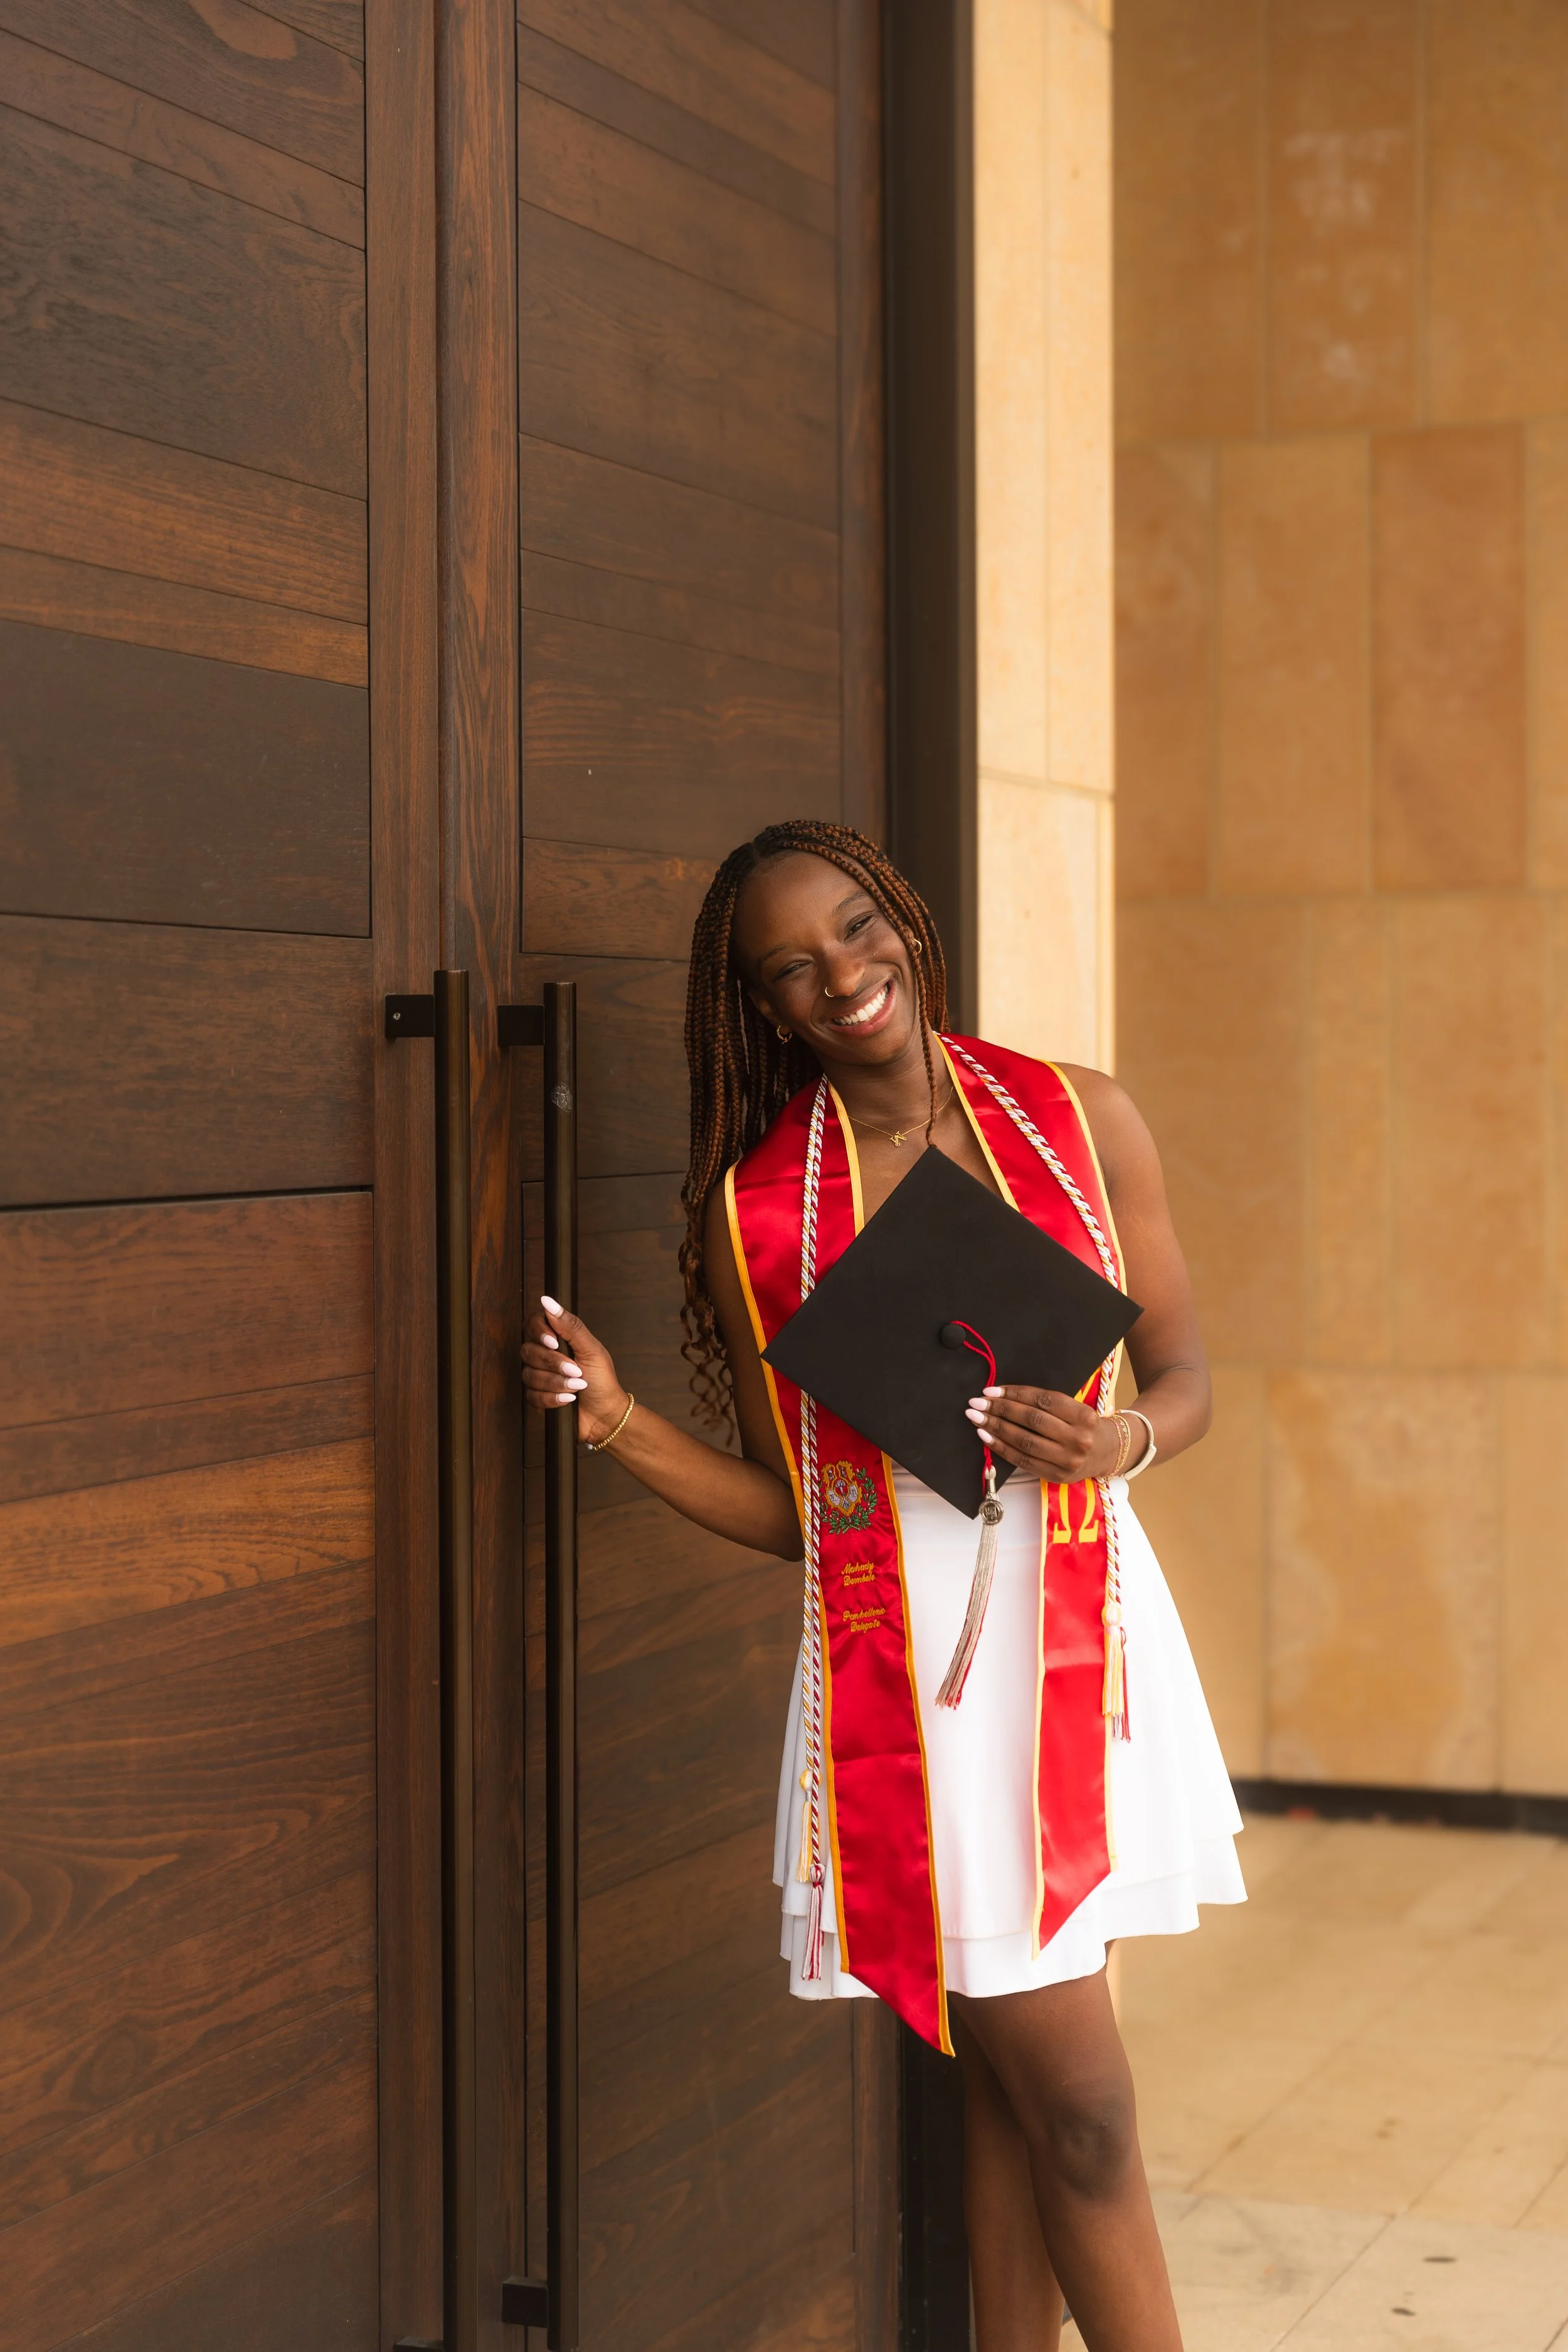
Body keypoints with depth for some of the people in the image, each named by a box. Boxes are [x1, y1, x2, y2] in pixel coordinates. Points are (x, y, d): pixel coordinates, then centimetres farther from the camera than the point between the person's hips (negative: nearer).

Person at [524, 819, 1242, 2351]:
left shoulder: (1080, 1120, 4)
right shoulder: (756, 1210, -1)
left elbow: (1182, 1379, 11)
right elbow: (789, 1509, 4)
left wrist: (1119, 1443, -11)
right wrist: (618, 1423, -10)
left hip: (1085, 1632, 2)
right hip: (902, 1663, -2)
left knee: (1013, 2080, 10)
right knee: (1072, 2102, 0)